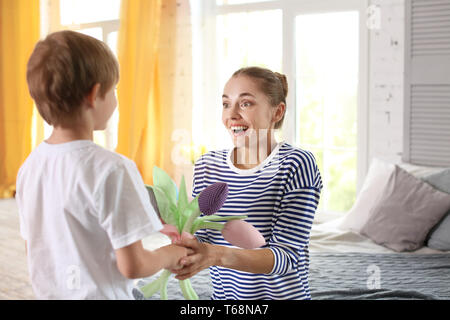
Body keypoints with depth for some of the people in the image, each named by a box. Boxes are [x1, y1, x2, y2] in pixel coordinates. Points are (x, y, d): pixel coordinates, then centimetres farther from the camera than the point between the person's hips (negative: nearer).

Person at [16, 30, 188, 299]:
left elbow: (36, 249, 7)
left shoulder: (30, 166, -2)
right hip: (100, 294, -6)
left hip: (48, 292, 7)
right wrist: (169, 256, -3)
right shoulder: (111, 169, -24)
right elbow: (132, 265, -22)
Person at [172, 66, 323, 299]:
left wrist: (218, 255, -36)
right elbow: (202, 240, 2)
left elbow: (288, 256, -22)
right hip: (222, 295, 4)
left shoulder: (296, 164, -17)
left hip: (282, 293, -4)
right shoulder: (206, 167, -2)